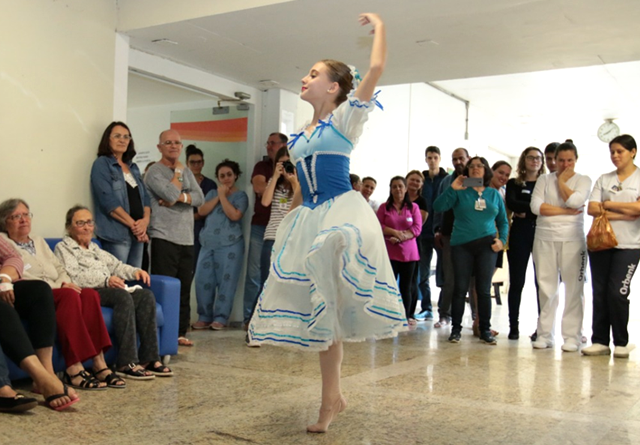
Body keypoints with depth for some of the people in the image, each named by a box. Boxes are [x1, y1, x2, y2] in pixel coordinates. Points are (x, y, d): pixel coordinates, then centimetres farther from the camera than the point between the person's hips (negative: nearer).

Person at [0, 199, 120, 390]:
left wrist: (65, 283, -2)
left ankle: (99, 364, -32)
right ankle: (73, 370, -39)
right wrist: (59, 287, -16)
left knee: (90, 294, -26)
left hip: (56, 294, 6)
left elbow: (60, 269, 23)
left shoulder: (39, 241, 28)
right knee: (69, 295, -35)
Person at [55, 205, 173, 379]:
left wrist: (135, 271, 5)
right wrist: (106, 280, -23)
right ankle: (126, 363, -38)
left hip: (108, 290, 7)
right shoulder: (63, 248, 7)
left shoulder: (95, 248, 33)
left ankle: (149, 358, -25)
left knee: (146, 295, -19)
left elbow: (116, 265, 28)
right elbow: (74, 277, -10)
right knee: (123, 297, -34)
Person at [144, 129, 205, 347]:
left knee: (184, 288, 9)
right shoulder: (155, 172, -3)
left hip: (186, 239, 7)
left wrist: (179, 197, -12)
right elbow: (171, 193, -18)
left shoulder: (187, 172, 18)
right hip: (164, 237, -7)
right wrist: (177, 172, -2)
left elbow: (200, 198, 5)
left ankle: (180, 332, 17)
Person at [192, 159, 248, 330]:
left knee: (225, 281, -5)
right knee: (203, 280, 1)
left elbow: (234, 215, -13)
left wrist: (223, 196, -7)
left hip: (230, 245, -4)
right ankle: (204, 316, 10)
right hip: (208, 244, 5)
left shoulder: (240, 196, 4)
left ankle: (220, 317, 1)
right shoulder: (212, 193, 18)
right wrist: (218, 196, -4)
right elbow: (201, 210, 2)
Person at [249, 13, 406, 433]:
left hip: (341, 212, -7)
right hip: (308, 219, 7)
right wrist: (289, 225, 18)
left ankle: (330, 399, -13)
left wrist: (380, 25, 0)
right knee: (320, 309, 9)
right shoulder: (301, 135, 16)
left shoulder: (345, 118, -2)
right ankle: (334, 397, 19)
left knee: (332, 308, -26)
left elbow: (377, 68, -13)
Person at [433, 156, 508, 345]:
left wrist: (502, 239, 1)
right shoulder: (460, 192, 5)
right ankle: (456, 329, 8)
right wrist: (452, 189, -16)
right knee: (460, 288, 0)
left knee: (484, 289, 3)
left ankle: (485, 330, 12)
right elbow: (438, 207, -7)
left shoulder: (494, 194, 12)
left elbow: (503, 221, 17)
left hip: (486, 245, 1)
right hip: (461, 245, -1)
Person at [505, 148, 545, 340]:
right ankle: (514, 326, 6)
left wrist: (526, 212, -10)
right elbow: (511, 204, -7)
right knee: (516, 282, 1)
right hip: (519, 234, 0)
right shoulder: (513, 183, 12)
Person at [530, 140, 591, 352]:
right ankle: (544, 334, 10)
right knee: (546, 288, 2)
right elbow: (535, 206, -4)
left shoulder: (583, 180, 8)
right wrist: (565, 211, -8)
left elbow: (574, 201, -12)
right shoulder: (544, 179, 11)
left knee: (574, 288, -3)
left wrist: (562, 181, 1)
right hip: (545, 239, 1)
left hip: (572, 240, -1)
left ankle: (572, 336, 4)